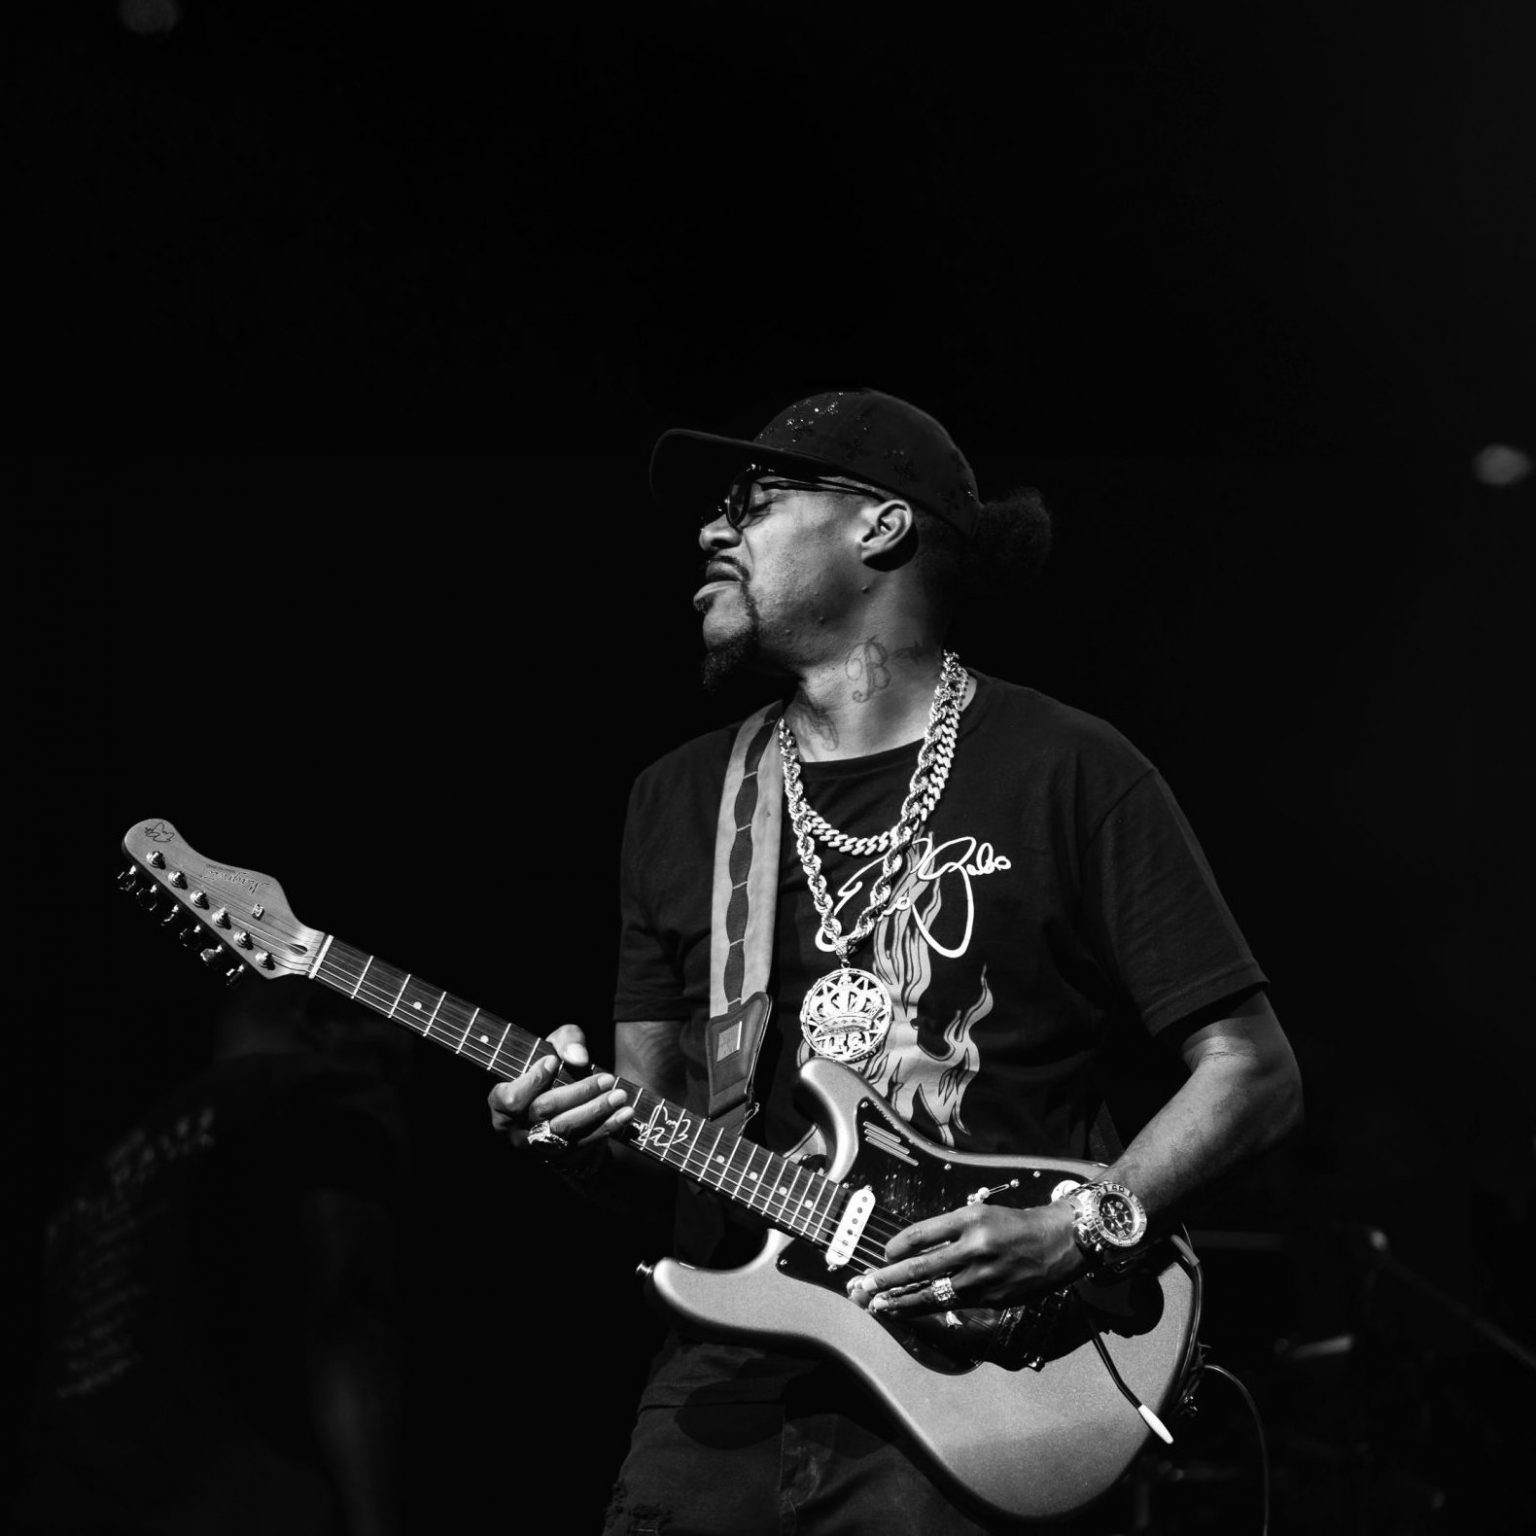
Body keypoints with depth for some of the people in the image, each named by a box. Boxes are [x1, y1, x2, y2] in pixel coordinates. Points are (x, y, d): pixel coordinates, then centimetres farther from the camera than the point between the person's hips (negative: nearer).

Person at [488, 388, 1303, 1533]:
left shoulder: (1067, 773, -1)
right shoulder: (680, 798, 14)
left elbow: (1254, 1072, -1)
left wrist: (1080, 1232, -14)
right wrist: (585, 1130, -5)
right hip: (722, 1386, 4)